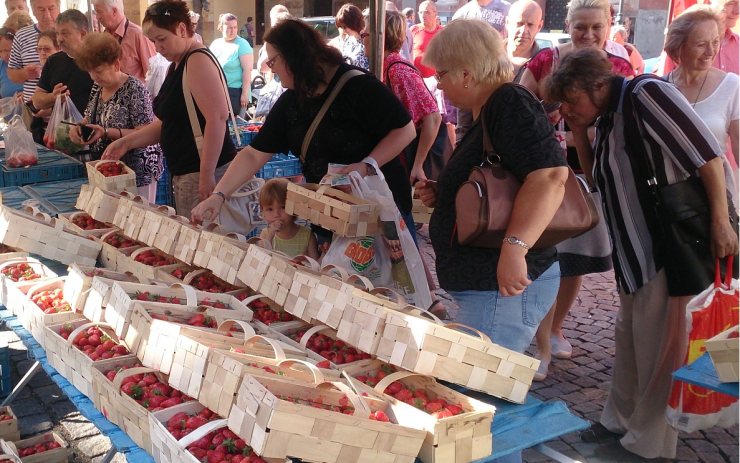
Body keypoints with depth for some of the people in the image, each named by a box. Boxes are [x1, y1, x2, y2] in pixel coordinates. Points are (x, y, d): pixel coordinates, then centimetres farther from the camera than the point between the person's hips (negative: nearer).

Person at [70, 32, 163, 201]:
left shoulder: (134, 89, -14)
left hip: (137, 173, -7)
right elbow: (89, 120, 21)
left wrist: (106, 133, -28)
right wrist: (79, 128, -3)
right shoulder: (97, 88, 10)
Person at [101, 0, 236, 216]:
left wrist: (206, 175, -24)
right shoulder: (175, 67, 18)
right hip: (183, 174, 10)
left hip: (207, 174, -10)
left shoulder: (198, 60, -13)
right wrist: (127, 142, 13)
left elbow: (217, 117, -23)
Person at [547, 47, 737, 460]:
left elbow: (705, 152, -17)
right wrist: (580, 133, 5)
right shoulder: (607, 120, 11)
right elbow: (600, 178, 18)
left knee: (659, 345, -1)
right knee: (630, 335, 17)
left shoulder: (646, 93, -14)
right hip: (637, 251, 9)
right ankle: (622, 420, 32)